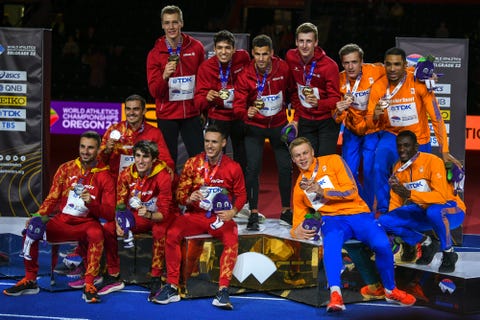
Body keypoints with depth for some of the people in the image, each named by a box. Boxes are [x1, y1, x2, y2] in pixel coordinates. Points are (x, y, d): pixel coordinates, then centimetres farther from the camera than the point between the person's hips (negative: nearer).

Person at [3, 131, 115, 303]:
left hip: (86, 224, -3)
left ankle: (89, 285, -30)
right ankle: (30, 281, -3)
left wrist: (91, 203, -28)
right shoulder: (66, 169, 6)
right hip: (62, 222, 3)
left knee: (96, 233, -37)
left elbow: (110, 213, -10)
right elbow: (52, 198, 9)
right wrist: (39, 216, -9)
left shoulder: (104, 176, -4)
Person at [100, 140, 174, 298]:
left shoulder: (163, 177, -23)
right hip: (136, 216, 5)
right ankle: (113, 277, -3)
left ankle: (156, 280, -27)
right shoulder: (126, 174, -10)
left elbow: (163, 213, -24)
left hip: (158, 217, -5)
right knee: (108, 228, -15)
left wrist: (149, 215, -45)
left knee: (159, 231, -37)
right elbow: (120, 204, -5)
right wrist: (119, 223, -24)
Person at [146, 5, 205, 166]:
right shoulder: (155, 53, -1)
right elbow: (154, 92, -7)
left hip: (192, 114, 1)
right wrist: (164, 76, -26)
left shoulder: (196, 47, 2)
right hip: (167, 116, -1)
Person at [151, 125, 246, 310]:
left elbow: (241, 194, 9)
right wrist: (188, 199, -19)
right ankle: (172, 287, -19)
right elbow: (180, 192, 5)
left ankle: (223, 291, -29)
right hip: (195, 215, 1)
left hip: (221, 217, -1)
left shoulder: (233, 168, 0)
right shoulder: (192, 163, 2)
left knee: (232, 240, -33)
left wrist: (232, 211, -11)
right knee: (172, 233, -26)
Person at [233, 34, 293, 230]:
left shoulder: (283, 68, -11)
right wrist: (247, 112, -40)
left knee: (286, 167, 3)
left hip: (279, 124, 2)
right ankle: (253, 214, -1)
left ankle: (286, 212, 19)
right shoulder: (245, 76, -17)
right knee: (253, 168, -11)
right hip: (255, 127, -2)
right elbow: (238, 105, -19)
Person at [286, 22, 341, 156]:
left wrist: (318, 103, -36)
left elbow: (335, 99, -15)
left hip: (327, 121, -3)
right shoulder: (290, 57, -5)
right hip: (305, 121, 4)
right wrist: (296, 117, 10)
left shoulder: (329, 65, -18)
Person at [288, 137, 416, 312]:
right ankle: (335, 295, -51)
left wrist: (322, 191, -16)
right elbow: (298, 220, 19)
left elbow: (351, 191, -3)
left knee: (382, 244, -29)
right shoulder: (299, 186, 18)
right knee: (331, 241, -38)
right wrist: (297, 231, -6)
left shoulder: (332, 161, 6)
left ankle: (391, 291, -2)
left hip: (358, 214, -1)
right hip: (332, 219, 1)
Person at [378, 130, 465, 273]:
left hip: (451, 211, -6)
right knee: (384, 221, -14)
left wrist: (409, 193, -40)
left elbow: (441, 196, -30)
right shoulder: (398, 167, -1)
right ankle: (427, 244, 5)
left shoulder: (432, 161, -20)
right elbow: (395, 202, 3)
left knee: (434, 211, -42)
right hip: (423, 212, 6)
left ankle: (448, 253, -15)